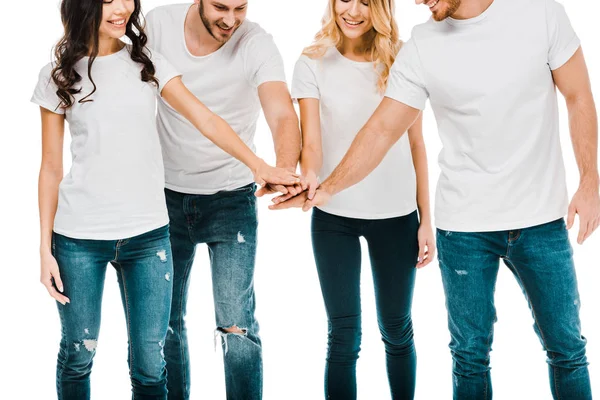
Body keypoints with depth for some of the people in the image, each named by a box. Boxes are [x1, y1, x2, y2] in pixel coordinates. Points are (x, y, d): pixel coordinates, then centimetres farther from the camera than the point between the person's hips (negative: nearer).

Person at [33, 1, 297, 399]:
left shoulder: (148, 65, 5)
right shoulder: (59, 76, 2)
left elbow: (206, 119, -3)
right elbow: (51, 168, 3)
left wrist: (259, 165, -19)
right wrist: (46, 249, 0)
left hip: (148, 235, 1)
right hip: (80, 237, -1)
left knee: (150, 364, 3)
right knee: (78, 354, 10)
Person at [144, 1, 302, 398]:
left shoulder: (256, 43, -16)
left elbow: (283, 115, -30)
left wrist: (285, 170, -51)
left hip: (232, 197, -3)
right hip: (167, 193, 3)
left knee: (237, 324, -8)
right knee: (165, 318, 13)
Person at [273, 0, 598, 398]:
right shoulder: (421, 48, -5)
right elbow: (382, 130, -4)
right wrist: (327, 189, -16)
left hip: (542, 219, 0)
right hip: (464, 227, 0)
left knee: (567, 347, 10)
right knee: (471, 354, 9)